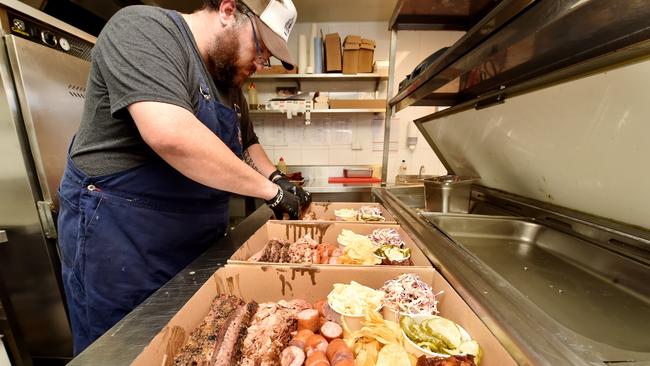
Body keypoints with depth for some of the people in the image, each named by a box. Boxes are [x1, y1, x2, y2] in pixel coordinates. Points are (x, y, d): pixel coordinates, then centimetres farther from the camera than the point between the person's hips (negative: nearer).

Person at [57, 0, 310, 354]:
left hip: (199, 243, 8)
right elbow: (171, 135, -33)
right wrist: (269, 190, -25)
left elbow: (246, 143, 19)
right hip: (119, 244, -7)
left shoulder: (228, 79, 9)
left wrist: (276, 178, 1)